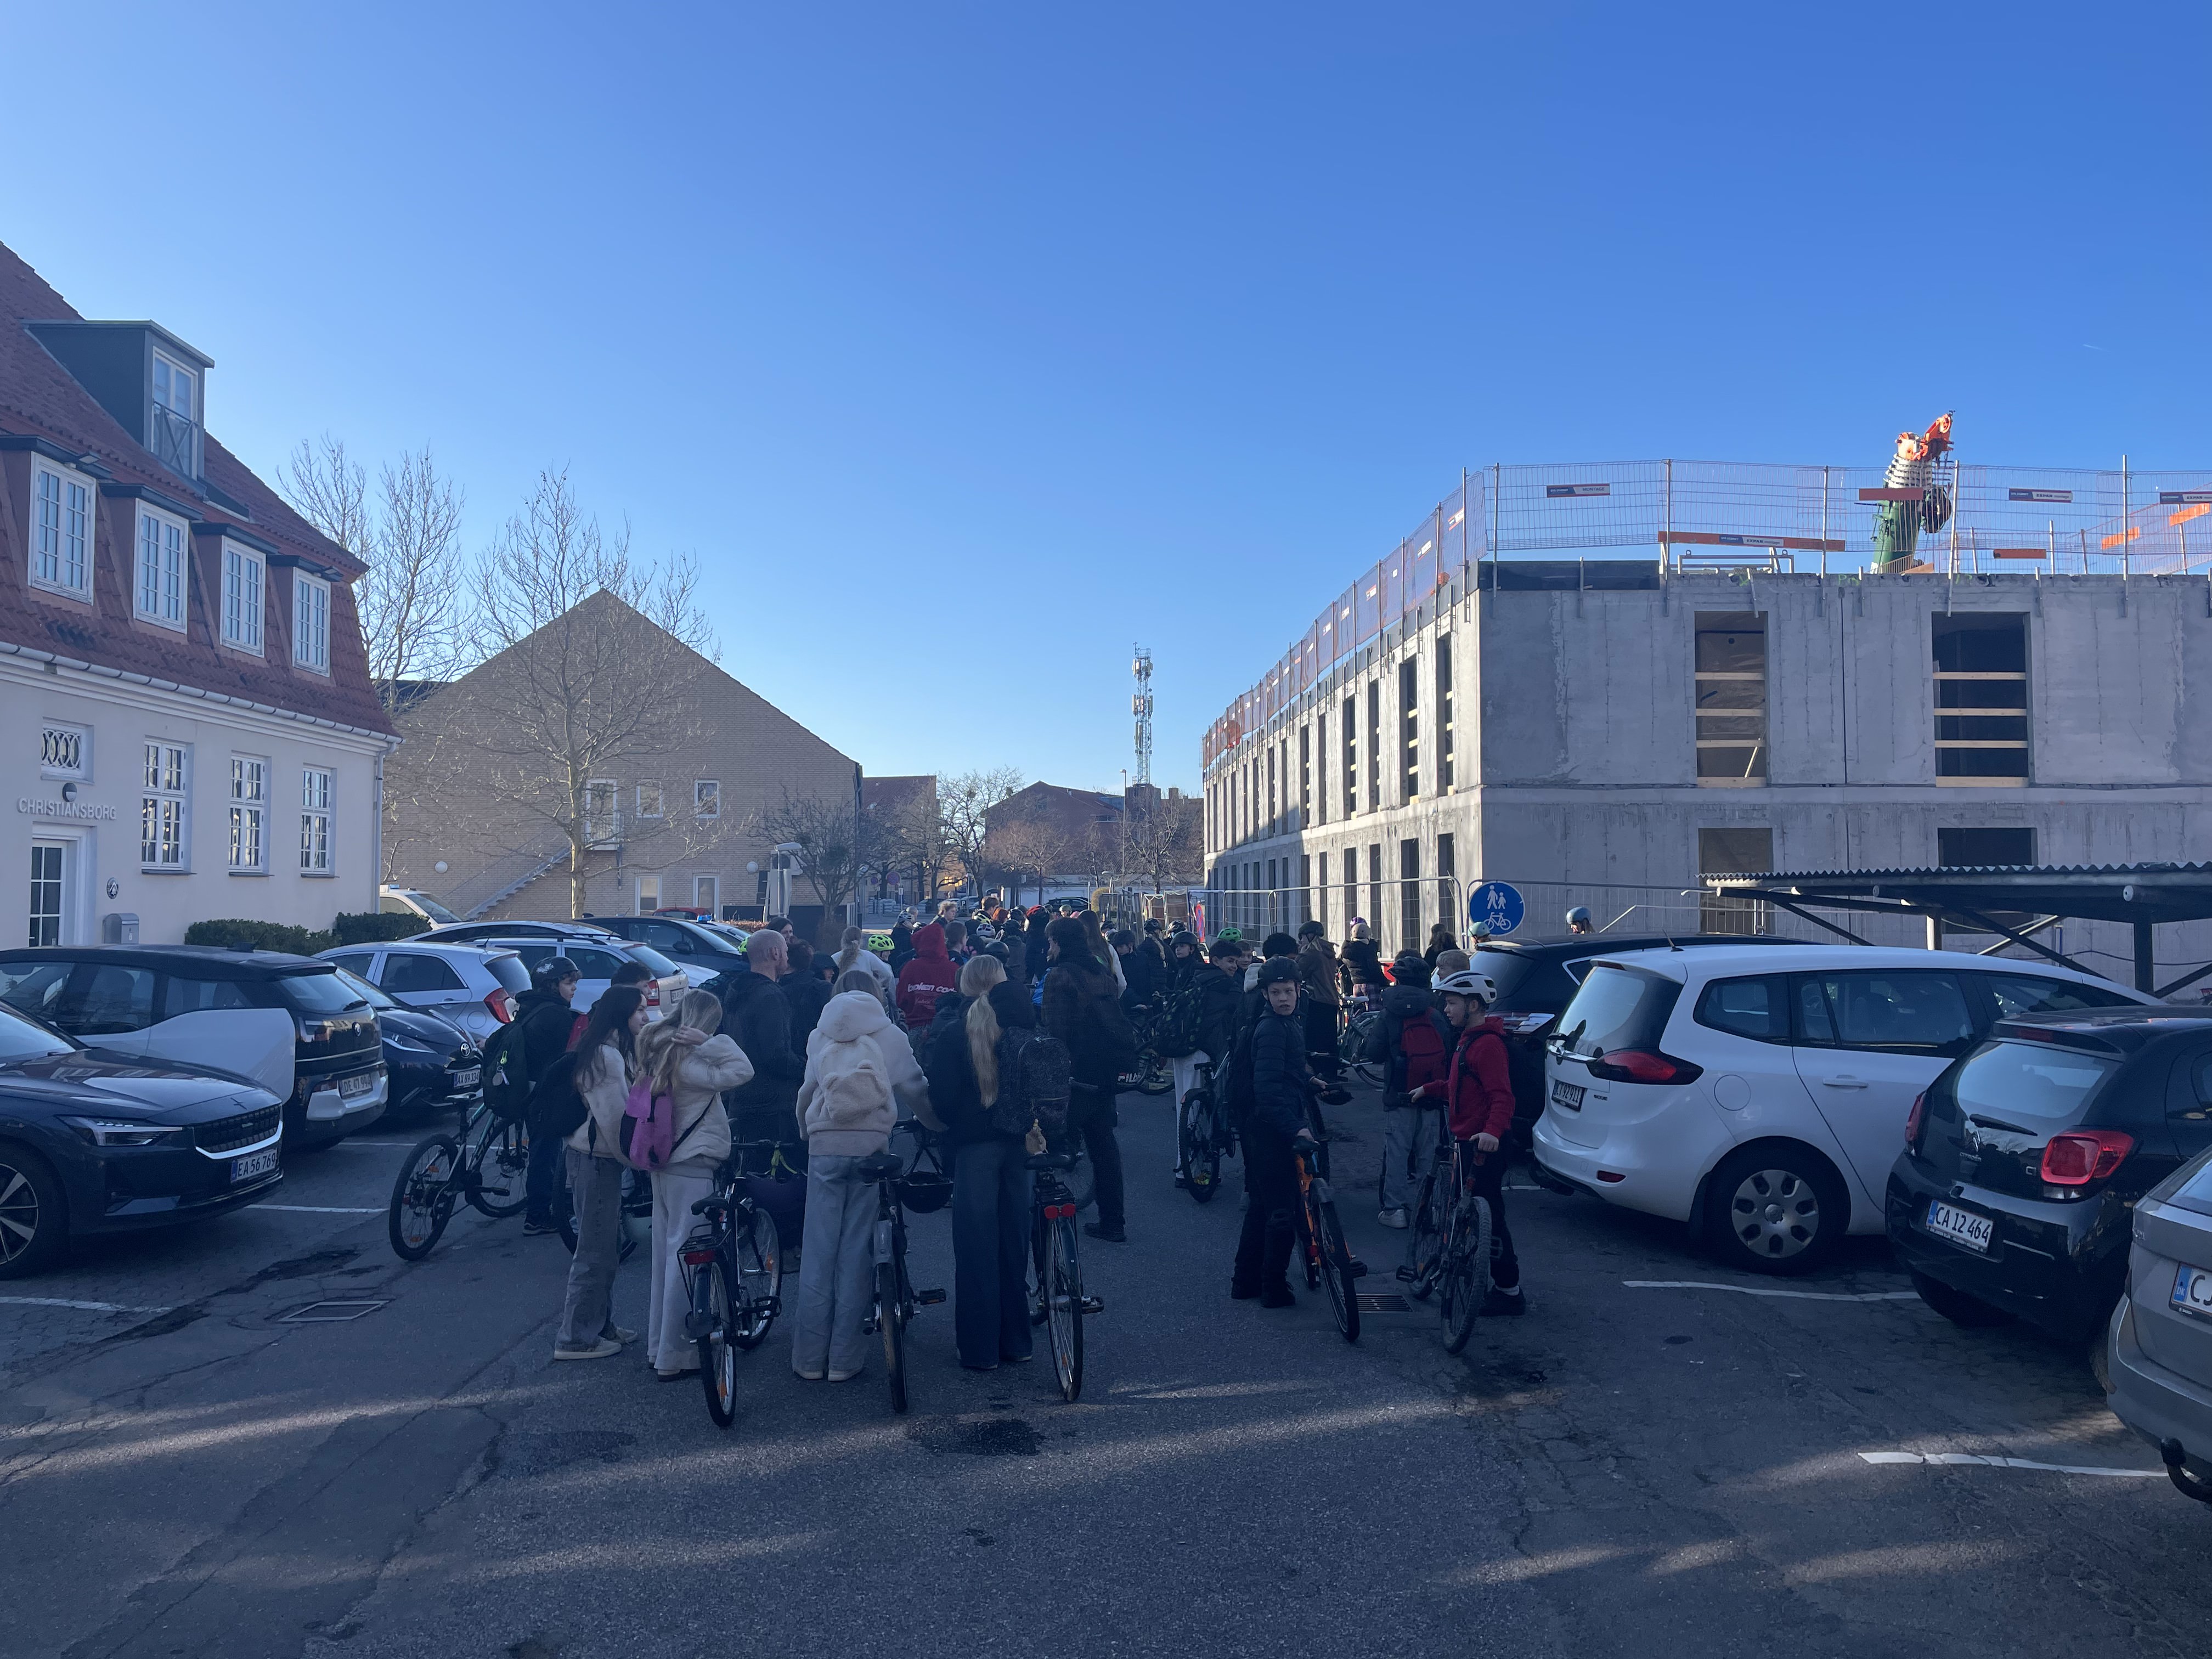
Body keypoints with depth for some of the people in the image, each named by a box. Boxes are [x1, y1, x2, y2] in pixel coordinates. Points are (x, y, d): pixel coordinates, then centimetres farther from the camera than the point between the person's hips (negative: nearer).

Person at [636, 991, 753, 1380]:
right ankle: (674, 1357, 1)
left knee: (665, 1253, 17)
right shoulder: (687, 1060, -19)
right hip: (691, 1164, -9)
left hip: (663, 1162, 9)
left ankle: (658, 1345, 27)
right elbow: (741, 1071, -24)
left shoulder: (656, 1051, 6)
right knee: (685, 1258, -4)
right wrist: (709, 1040, -21)